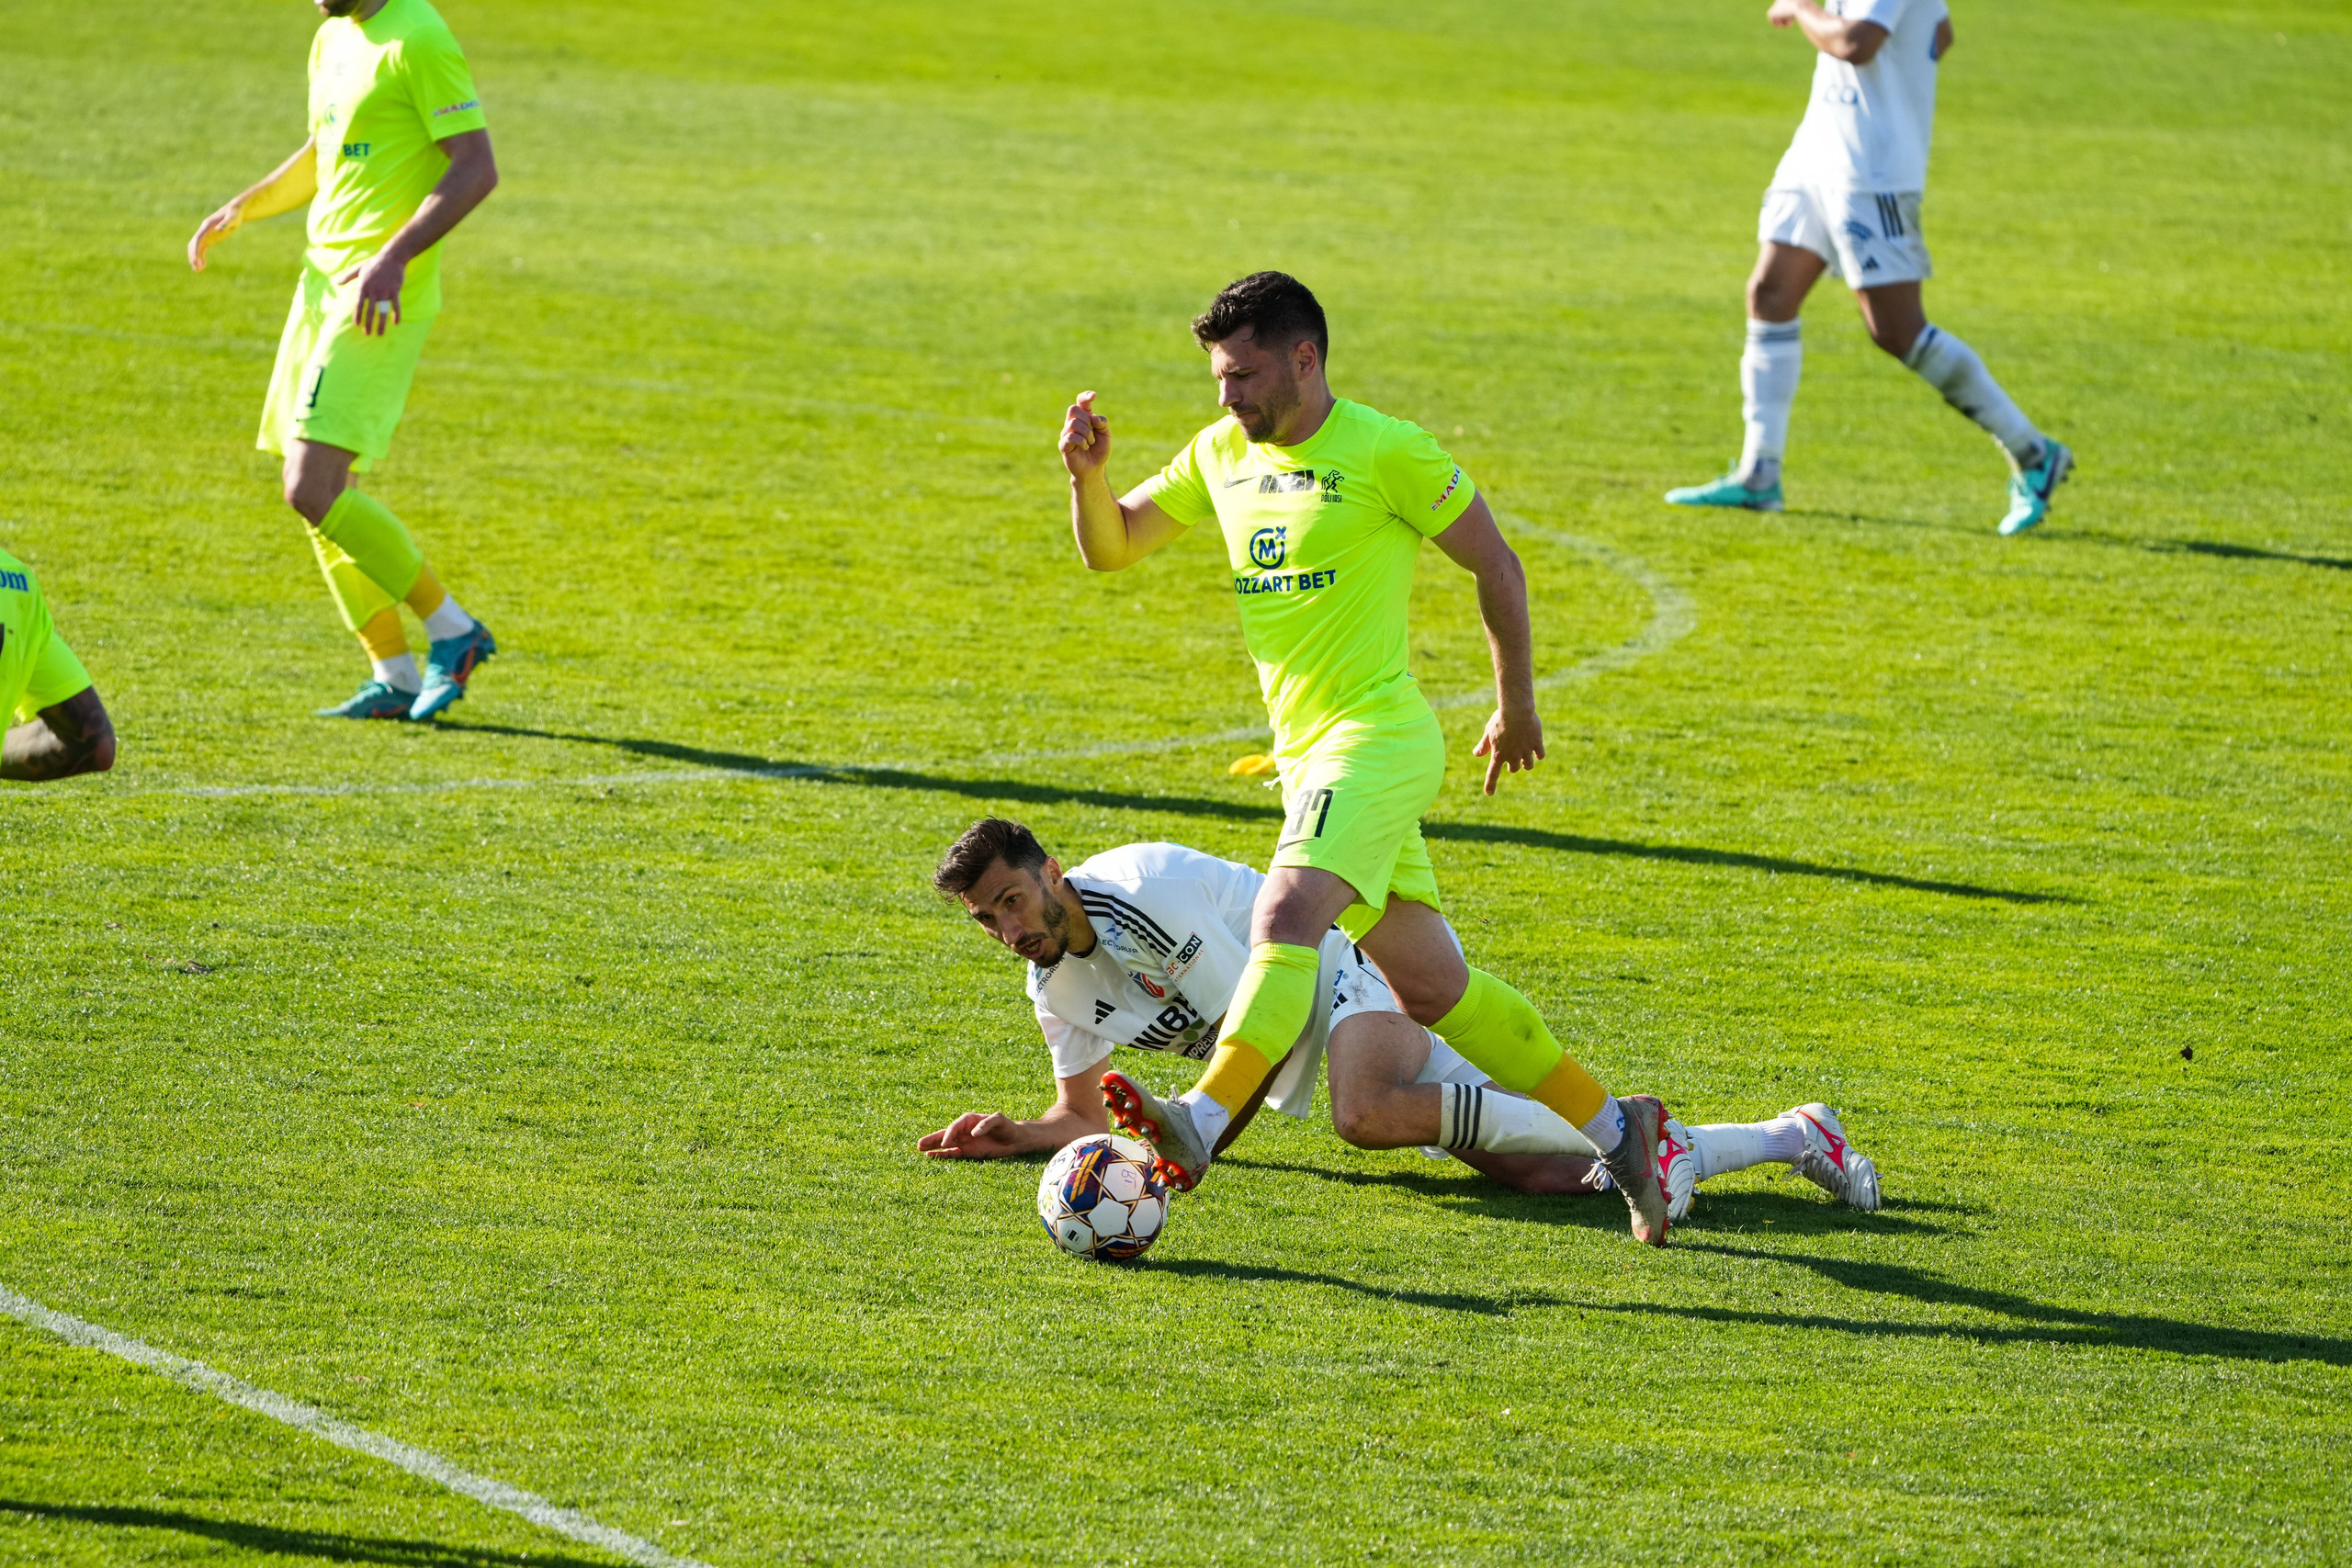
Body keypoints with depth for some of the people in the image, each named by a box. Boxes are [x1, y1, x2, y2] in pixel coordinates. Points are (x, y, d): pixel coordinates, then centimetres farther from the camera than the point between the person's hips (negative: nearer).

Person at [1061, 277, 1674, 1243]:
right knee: (1431, 989, 11)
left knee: (1286, 917, -29)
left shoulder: (1383, 453, -9)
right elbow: (1108, 549, 16)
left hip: (1376, 734, -8)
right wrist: (1086, 471, -4)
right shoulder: (1220, 456, 11)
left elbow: (1494, 563, -1)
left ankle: (1197, 1128, -44)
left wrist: (1517, 704, 6)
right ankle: (1612, 1128, 22)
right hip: (1305, 753, 8)